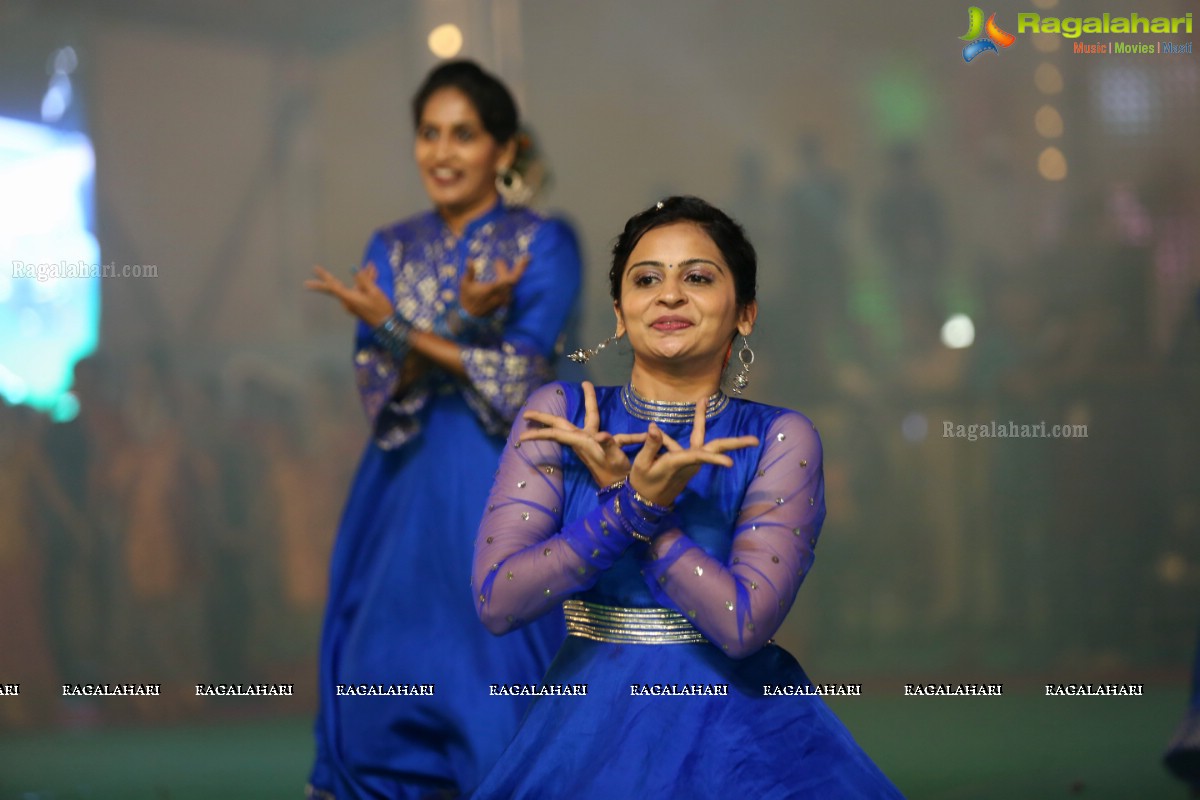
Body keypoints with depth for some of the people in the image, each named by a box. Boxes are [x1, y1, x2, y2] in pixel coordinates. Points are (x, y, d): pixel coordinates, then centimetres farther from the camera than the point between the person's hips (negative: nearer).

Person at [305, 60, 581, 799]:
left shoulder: (543, 244, -1)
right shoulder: (393, 250, 11)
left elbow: (521, 377, -12)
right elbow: (380, 389, 0)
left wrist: (402, 328, -17)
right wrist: (460, 323, -17)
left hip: (502, 487, -4)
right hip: (406, 487, 4)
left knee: (495, 675, -9)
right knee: (382, 676, 0)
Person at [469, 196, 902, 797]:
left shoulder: (778, 439, -1)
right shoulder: (559, 415, 3)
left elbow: (742, 624, -13)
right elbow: (496, 602, -7)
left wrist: (617, 485, -12)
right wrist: (634, 503, -17)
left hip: (740, 735, -1)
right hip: (589, 733, 1)